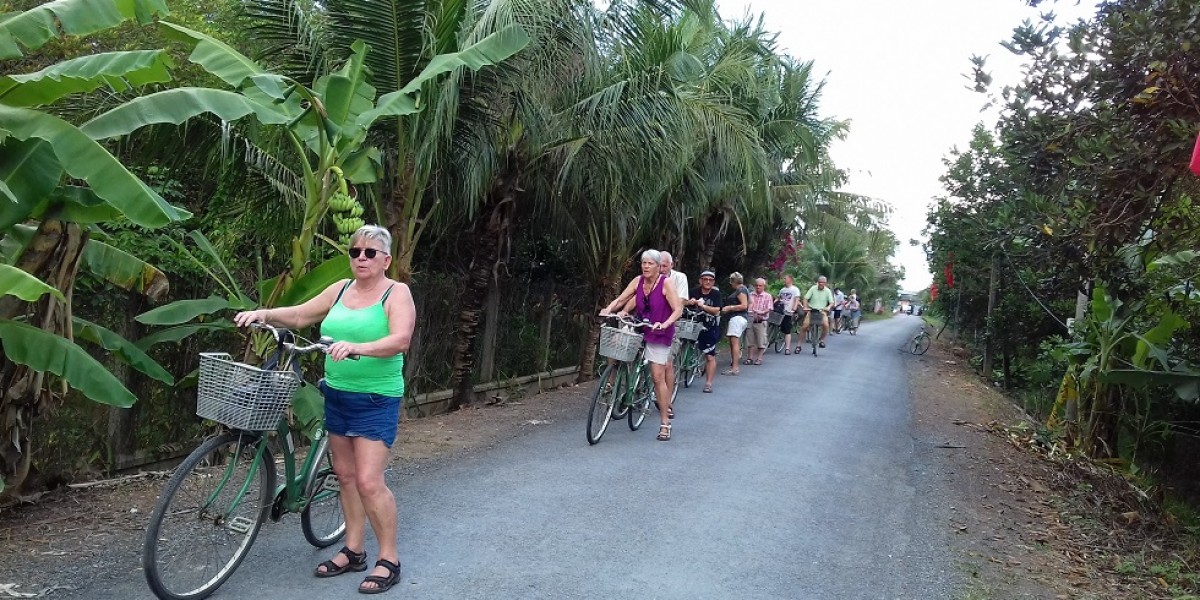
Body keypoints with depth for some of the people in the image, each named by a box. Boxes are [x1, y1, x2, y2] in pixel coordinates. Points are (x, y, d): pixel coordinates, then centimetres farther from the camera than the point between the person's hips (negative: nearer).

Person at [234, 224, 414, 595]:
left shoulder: (397, 293, -9)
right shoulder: (340, 290, 9)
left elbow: (401, 340, -24)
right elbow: (300, 315, 14)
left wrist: (357, 347, -38)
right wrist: (265, 314, -3)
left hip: (376, 400, -7)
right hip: (337, 395, 7)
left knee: (369, 482, -8)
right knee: (345, 475, 13)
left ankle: (389, 559, 7)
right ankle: (353, 551, 27)